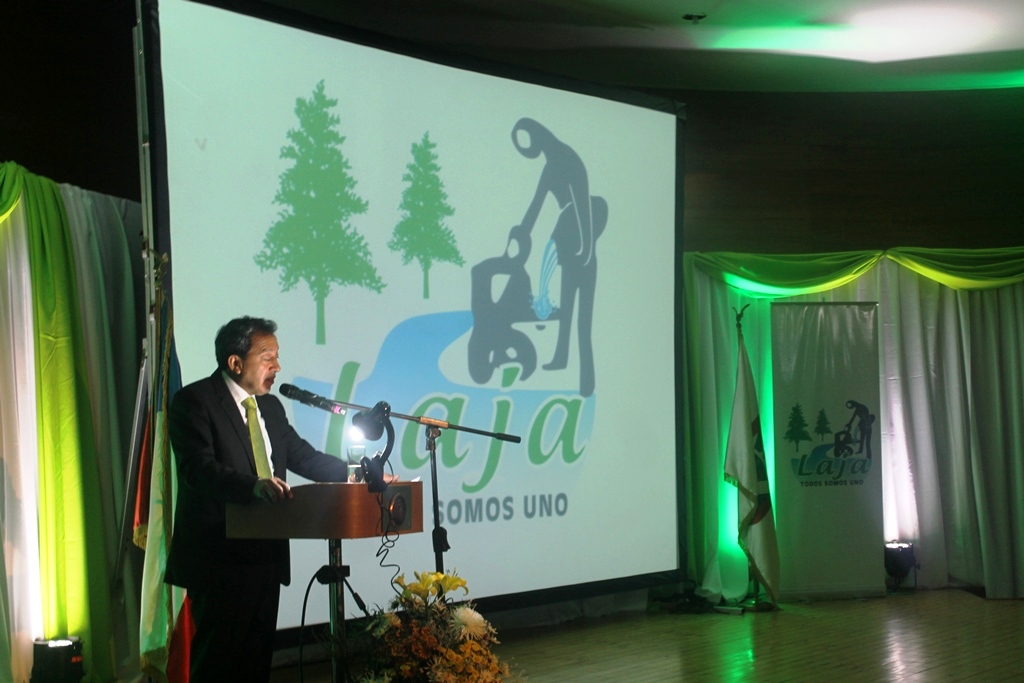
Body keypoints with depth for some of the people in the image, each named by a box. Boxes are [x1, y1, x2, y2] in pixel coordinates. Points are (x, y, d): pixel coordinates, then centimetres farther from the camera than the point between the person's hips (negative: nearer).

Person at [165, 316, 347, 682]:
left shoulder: (271, 406, 16)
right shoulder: (193, 401, -9)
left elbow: (302, 456, 20)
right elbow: (198, 467, -22)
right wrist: (252, 486, -38)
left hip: (265, 555, 8)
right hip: (219, 556, -8)